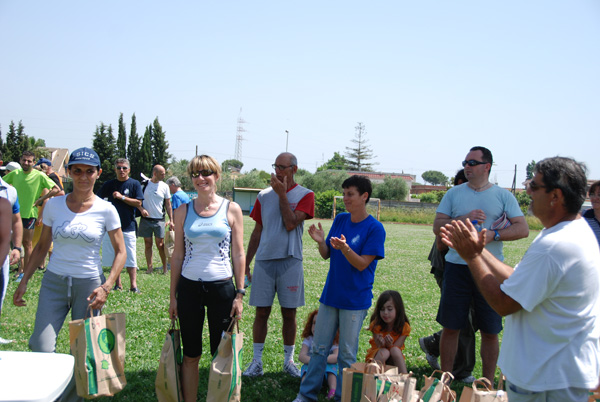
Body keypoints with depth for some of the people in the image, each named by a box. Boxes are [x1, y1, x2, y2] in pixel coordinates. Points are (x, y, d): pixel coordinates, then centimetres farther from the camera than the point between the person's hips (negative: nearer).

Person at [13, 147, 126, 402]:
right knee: (41, 348, -10)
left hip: (89, 285, -1)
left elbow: (120, 252, 0)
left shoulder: (106, 210, -5)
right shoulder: (54, 204, 1)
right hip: (54, 282, 1)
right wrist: (24, 281, 5)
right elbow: (42, 247, 10)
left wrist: (106, 287, -11)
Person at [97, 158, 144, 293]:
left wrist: (122, 197, -13)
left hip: (128, 227, -3)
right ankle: (118, 284, 17)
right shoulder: (109, 184, 8)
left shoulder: (134, 184, 0)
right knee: (114, 258, 8)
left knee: (130, 258, -2)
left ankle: (133, 285, 2)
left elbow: (138, 203, -7)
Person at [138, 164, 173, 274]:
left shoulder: (164, 186, 6)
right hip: (146, 219, 0)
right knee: (148, 244, 4)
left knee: (160, 245, -2)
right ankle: (149, 267, 11)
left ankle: (165, 267, 10)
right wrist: (141, 209, -11)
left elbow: (168, 204, 9)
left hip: (159, 220, 0)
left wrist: (171, 220, 3)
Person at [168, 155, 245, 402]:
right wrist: (173, 296, 5)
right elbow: (177, 255, 7)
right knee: (191, 355, 8)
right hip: (189, 287, 1)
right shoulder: (183, 211, 5)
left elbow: (238, 254, 1)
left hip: (221, 287, -1)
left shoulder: (231, 210, 0)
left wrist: (239, 294, -3)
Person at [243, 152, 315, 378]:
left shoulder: (304, 195, 0)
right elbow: (257, 232, 13)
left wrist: (282, 194, -10)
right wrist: (245, 264, 11)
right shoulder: (264, 195, 9)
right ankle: (256, 362, 14)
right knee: (261, 312, 5)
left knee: (289, 313, 6)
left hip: (290, 261, -2)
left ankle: (289, 360, 21)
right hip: (264, 260, 2)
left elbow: (290, 224, -15)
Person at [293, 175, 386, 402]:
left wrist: (344, 247, -31)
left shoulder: (375, 228, -11)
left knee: (347, 353, 5)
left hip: (355, 300, -5)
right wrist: (321, 241, -12)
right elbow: (326, 255, 8)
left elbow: (362, 264, -15)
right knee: (319, 348, 11)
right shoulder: (340, 220, 5)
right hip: (330, 294, 5)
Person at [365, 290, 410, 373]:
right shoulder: (376, 325, -14)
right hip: (376, 356, -1)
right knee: (384, 352, -34)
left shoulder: (404, 327, -12)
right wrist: (382, 345, -42)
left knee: (395, 350, -32)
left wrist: (390, 345, -40)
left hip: (393, 361, 1)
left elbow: (395, 350, -16)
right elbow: (380, 348, -17)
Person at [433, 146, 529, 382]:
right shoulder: (454, 194, 8)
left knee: (490, 331, 6)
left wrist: (493, 235, -17)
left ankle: (487, 384, 21)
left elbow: (523, 229, -4)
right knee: (451, 327, 6)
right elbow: (437, 227, 2)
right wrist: (463, 219, -13)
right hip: (457, 267, 1)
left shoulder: (503, 196, 3)